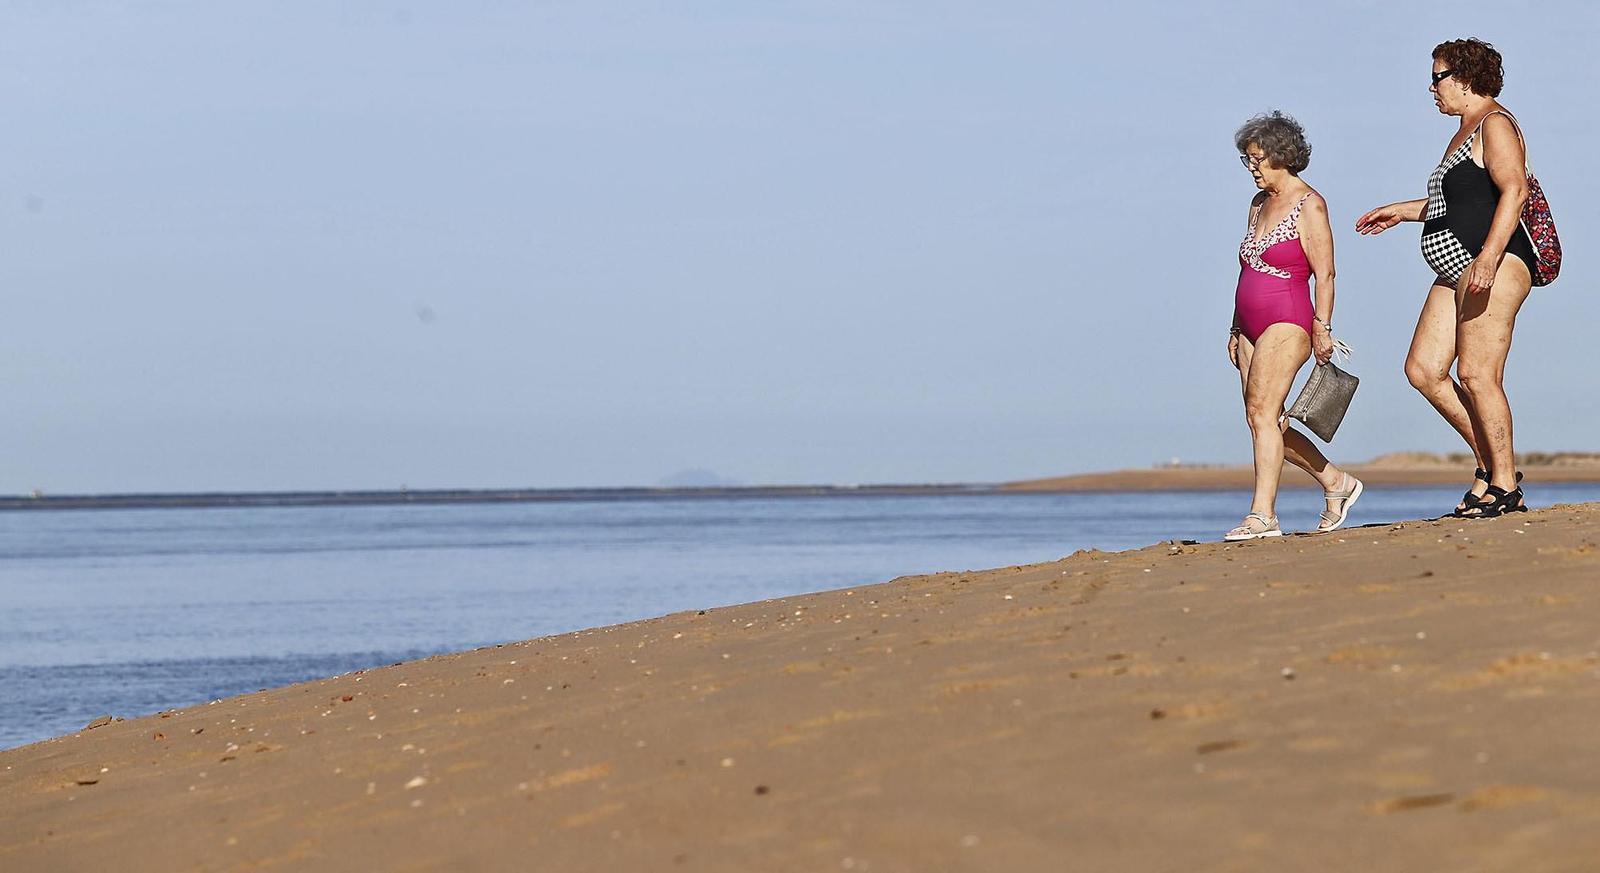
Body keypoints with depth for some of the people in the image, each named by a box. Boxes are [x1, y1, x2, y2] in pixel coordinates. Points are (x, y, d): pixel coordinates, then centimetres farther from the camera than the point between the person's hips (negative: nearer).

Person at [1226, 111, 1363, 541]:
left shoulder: (1309, 206, -7)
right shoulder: (1259, 203, 17)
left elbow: (1324, 274, -11)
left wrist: (1322, 328, -17)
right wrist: (1236, 329, 19)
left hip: (1287, 324, -8)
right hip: (1253, 327, 8)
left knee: (1262, 412, -18)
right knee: (1264, 421, 6)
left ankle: (1263, 515, -22)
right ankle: (1337, 483, 22)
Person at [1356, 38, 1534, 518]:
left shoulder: (1494, 124, -6)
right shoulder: (1464, 133, 24)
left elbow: (1514, 189, -20)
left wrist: (1488, 258, -28)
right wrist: (1401, 211, 38)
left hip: (1496, 263, -10)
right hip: (1457, 269, 10)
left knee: (1477, 374, -14)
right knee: (1424, 369, 3)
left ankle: (1505, 487, -8)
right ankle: (1490, 462, 8)